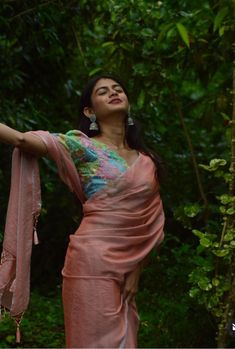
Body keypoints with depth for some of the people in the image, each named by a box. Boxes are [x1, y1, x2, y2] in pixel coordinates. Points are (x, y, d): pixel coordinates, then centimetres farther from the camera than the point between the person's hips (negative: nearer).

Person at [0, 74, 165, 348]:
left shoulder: (146, 161, 14)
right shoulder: (83, 146, 0)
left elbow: (151, 223, 12)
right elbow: (23, 140, -13)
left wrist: (136, 270, 4)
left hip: (126, 267, 5)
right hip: (93, 262, -5)